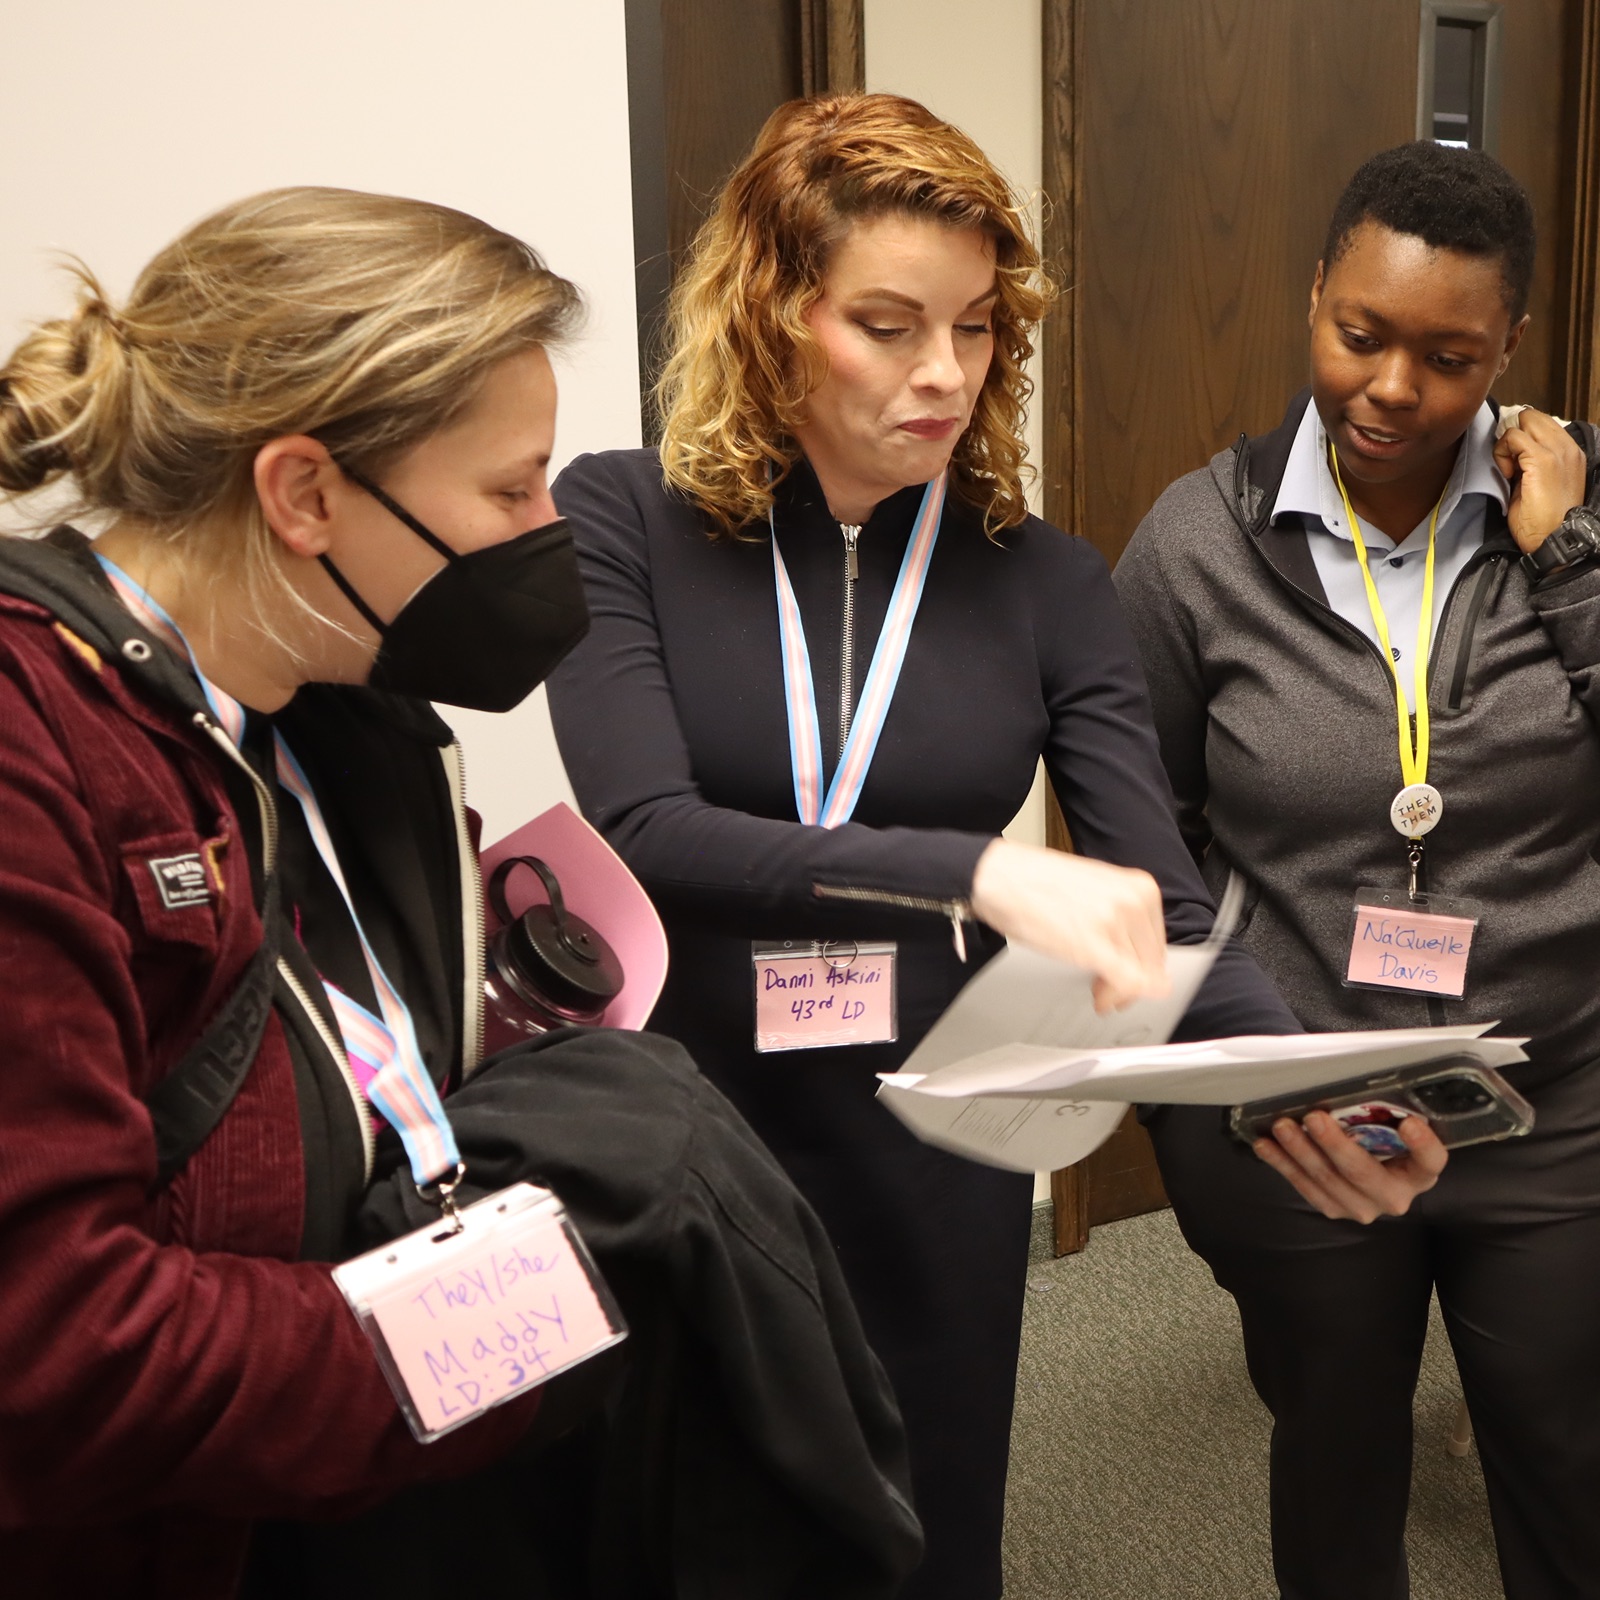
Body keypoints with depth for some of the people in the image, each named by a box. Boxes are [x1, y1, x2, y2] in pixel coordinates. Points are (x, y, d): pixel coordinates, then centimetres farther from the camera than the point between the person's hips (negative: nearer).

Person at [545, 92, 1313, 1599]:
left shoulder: (1043, 581, -3)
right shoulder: (622, 521, -9)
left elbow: (1166, 917, -8)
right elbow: (646, 834, -22)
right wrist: (974, 873, -33)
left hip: (936, 1169, 2)